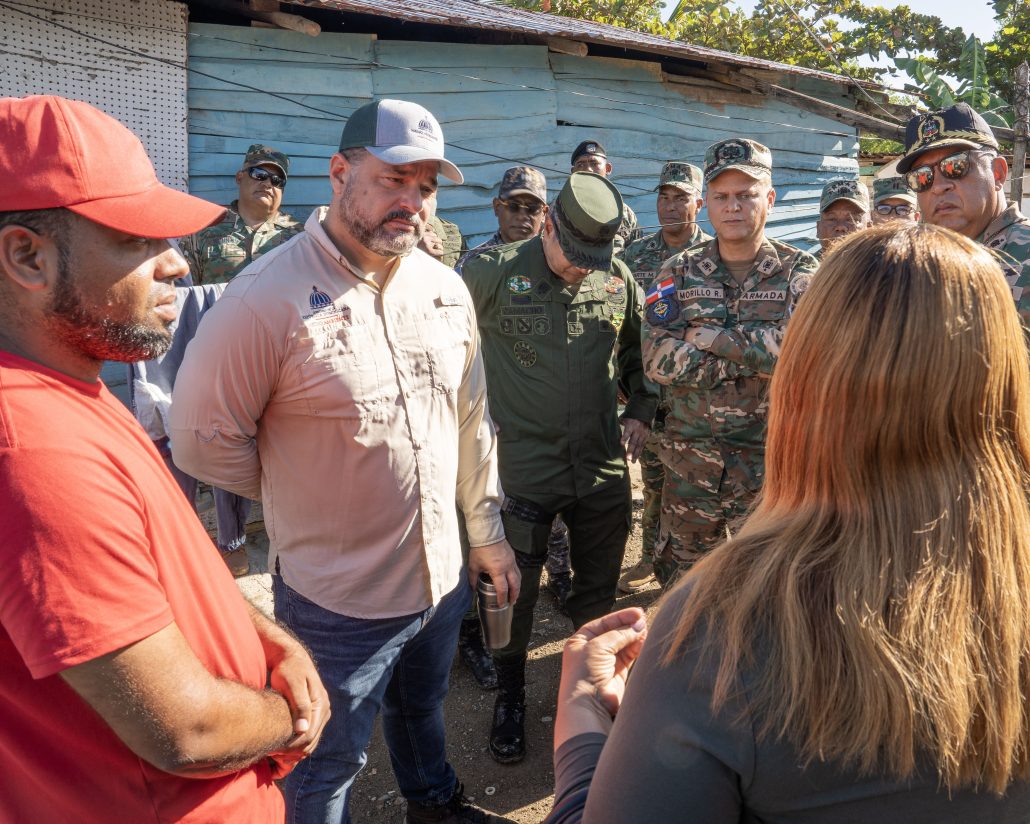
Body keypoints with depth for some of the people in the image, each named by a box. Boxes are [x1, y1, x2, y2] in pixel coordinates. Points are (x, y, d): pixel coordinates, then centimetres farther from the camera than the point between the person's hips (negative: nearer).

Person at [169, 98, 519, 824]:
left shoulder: (446, 288, -1)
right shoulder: (267, 298, -21)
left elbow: (472, 419, 6)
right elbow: (205, 441, -15)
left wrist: (486, 531, 10)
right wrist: (301, 494, -3)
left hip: (443, 575, 6)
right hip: (336, 598, -5)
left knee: (422, 708, 32)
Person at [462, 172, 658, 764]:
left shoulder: (618, 278, 1)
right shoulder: (494, 272, -10)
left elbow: (640, 350, 17)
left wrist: (642, 410, 5)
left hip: (603, 464, 4)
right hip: (524, 465, -3)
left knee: (600, 589, 17)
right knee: (514, 589, 8)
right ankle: (511, 698, 32)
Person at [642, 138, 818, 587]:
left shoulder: (799, 272, 0)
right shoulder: (679, 272, 2)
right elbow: (658, 361, -11)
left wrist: (707, 336, -17)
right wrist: (753, 357, -15)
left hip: (773, 461, -1)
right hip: (690, 461, 2)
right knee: (680, 581, 14)